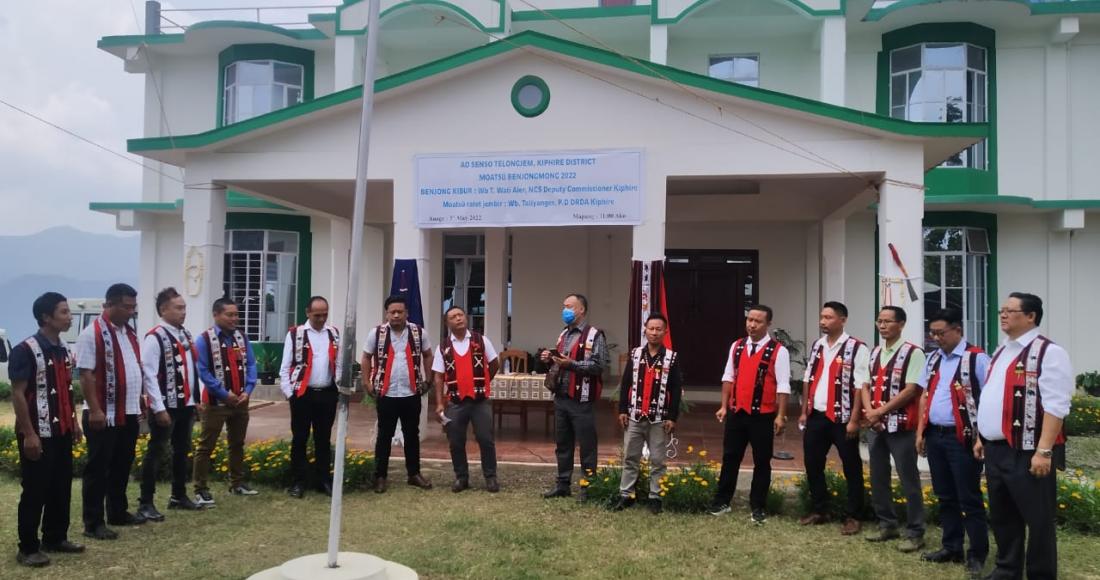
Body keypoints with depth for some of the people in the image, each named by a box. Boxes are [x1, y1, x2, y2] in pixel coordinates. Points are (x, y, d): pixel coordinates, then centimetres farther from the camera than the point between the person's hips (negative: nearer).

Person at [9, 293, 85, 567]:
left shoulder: (64, 350, 10)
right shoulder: (25, 350, -14)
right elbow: (17, 395, -16)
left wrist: (73, 421, 16)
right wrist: (29, 434, -18)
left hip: (62, 431, 8)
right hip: (38, 434, -8)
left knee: (62, 488, 13)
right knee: (35, 492, -1)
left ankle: (56, 538, 25)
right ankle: (28, 548, 10)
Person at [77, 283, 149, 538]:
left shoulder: (130, 333, 13)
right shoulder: (92, 333, -12)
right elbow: (86, 374, -17)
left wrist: (140, 402, 18)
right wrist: (95, 410, -21)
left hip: (129, 413, 8)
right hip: (104, 415, -8)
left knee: (122, 466, 17)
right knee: (98, 469, 1)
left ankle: (118, 513, 29)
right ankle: (93, 522, 8)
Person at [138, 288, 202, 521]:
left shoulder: (186, 336, 11)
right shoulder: (154, 337, -14)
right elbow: (149, 375, -18)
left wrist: (196, 400, 14)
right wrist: (159, 408, -20)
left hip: (186, 404, 8)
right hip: (166, 406, -8)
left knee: (182, 451, 16)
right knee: (156, 452, -2)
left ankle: (179, 496, 29)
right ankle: (145, 503, 6)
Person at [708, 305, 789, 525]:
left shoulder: (778, 351, -8)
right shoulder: (737, 346, 7)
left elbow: (783, 387, -10)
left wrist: (780, 416, -14)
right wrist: (724, 406, 8)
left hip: (763, 415, -4)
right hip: (736, 413, 4)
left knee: (761, 462, 7)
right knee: (730, 458, 12)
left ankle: (758, 507, 20)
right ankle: (721, 502, 24)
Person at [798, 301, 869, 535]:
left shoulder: (856, 348, -9)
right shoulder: (817, 346, 11)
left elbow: (861, 386, -13)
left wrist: (854, 419, -17)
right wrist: (804, 412, 13)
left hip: (842, 418, -6)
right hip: (816, 416, 6)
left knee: (851, 468, 5)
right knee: (813, 465, 12)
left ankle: (852, 517, 16)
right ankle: (819, 510, 27)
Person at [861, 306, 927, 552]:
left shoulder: (913, 353, -9)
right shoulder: (874, 353, 13)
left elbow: (912, 389, -16)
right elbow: (866, 386, 11)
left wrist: (880, 411, -15)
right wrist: (869, 411, -8)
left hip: (901, 426, -7)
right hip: (874, 426, 7)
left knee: (909, 479, 0)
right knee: (878, 477, 14)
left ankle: (915, 532, 9)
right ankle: (887, 524, 26)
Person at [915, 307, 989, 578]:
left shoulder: (976, 358, -11)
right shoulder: (934, 358, 12)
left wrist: (981, 437, -16)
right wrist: (920, 431, 13)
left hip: (962, 438, -7)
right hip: (935, 436, 7)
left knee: (969, 499, 2)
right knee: (945, 497, 15)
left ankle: (977, 554, 13)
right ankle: (952, 547, 27)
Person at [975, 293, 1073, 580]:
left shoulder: (1049, 352, -11)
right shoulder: (1001, 352, 16)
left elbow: (1055, 406, -18)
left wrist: (1044, 451, -22)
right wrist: (981, 438, 19)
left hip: (1027, 452, -8)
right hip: (996, 450, 8)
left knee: (1037, 519, 4)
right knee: (1001, 516, 17)